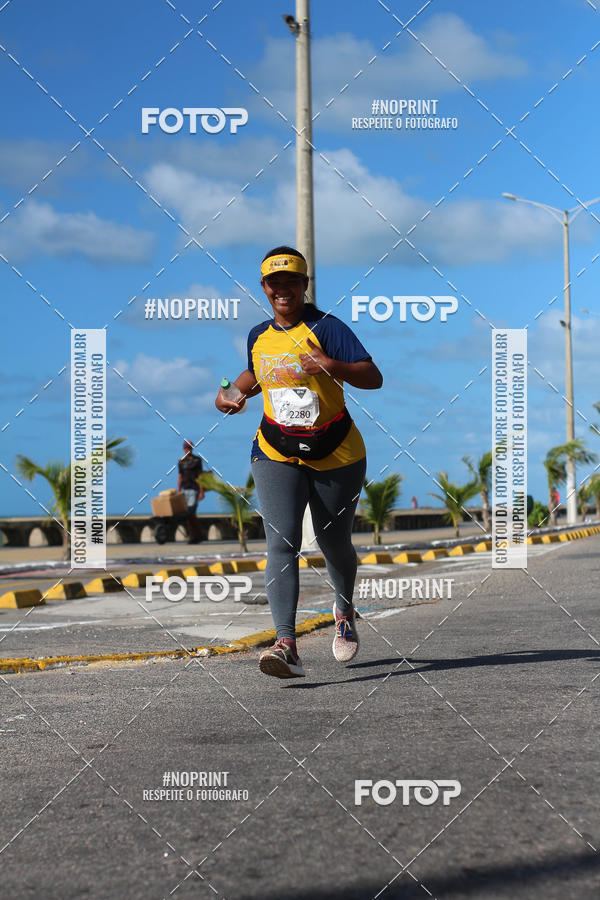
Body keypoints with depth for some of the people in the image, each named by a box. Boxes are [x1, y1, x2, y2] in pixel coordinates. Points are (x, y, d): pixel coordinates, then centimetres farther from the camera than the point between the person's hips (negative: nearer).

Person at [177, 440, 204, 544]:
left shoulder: (197, 460, 1)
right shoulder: (181, 461, 14)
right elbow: (180, 477, 15)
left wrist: (201, 492, -9)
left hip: (194, 489, -5)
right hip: (184, 490, 5)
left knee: (191, 513, -13)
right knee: (187, 514, 2)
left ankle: (196, 536, -5)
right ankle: (191, 536, 8)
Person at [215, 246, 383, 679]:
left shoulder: (325, 327, -11)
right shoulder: (258, 336, 6)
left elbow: (374, 378, -20)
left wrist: (333, 366, -36)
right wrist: (232, 393, 10)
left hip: (336, 456, -3)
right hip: (277, 455, 3)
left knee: (335, 544, 12)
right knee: (282, 545, -16)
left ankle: (345, 611, 44)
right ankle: (287, 645, -25)